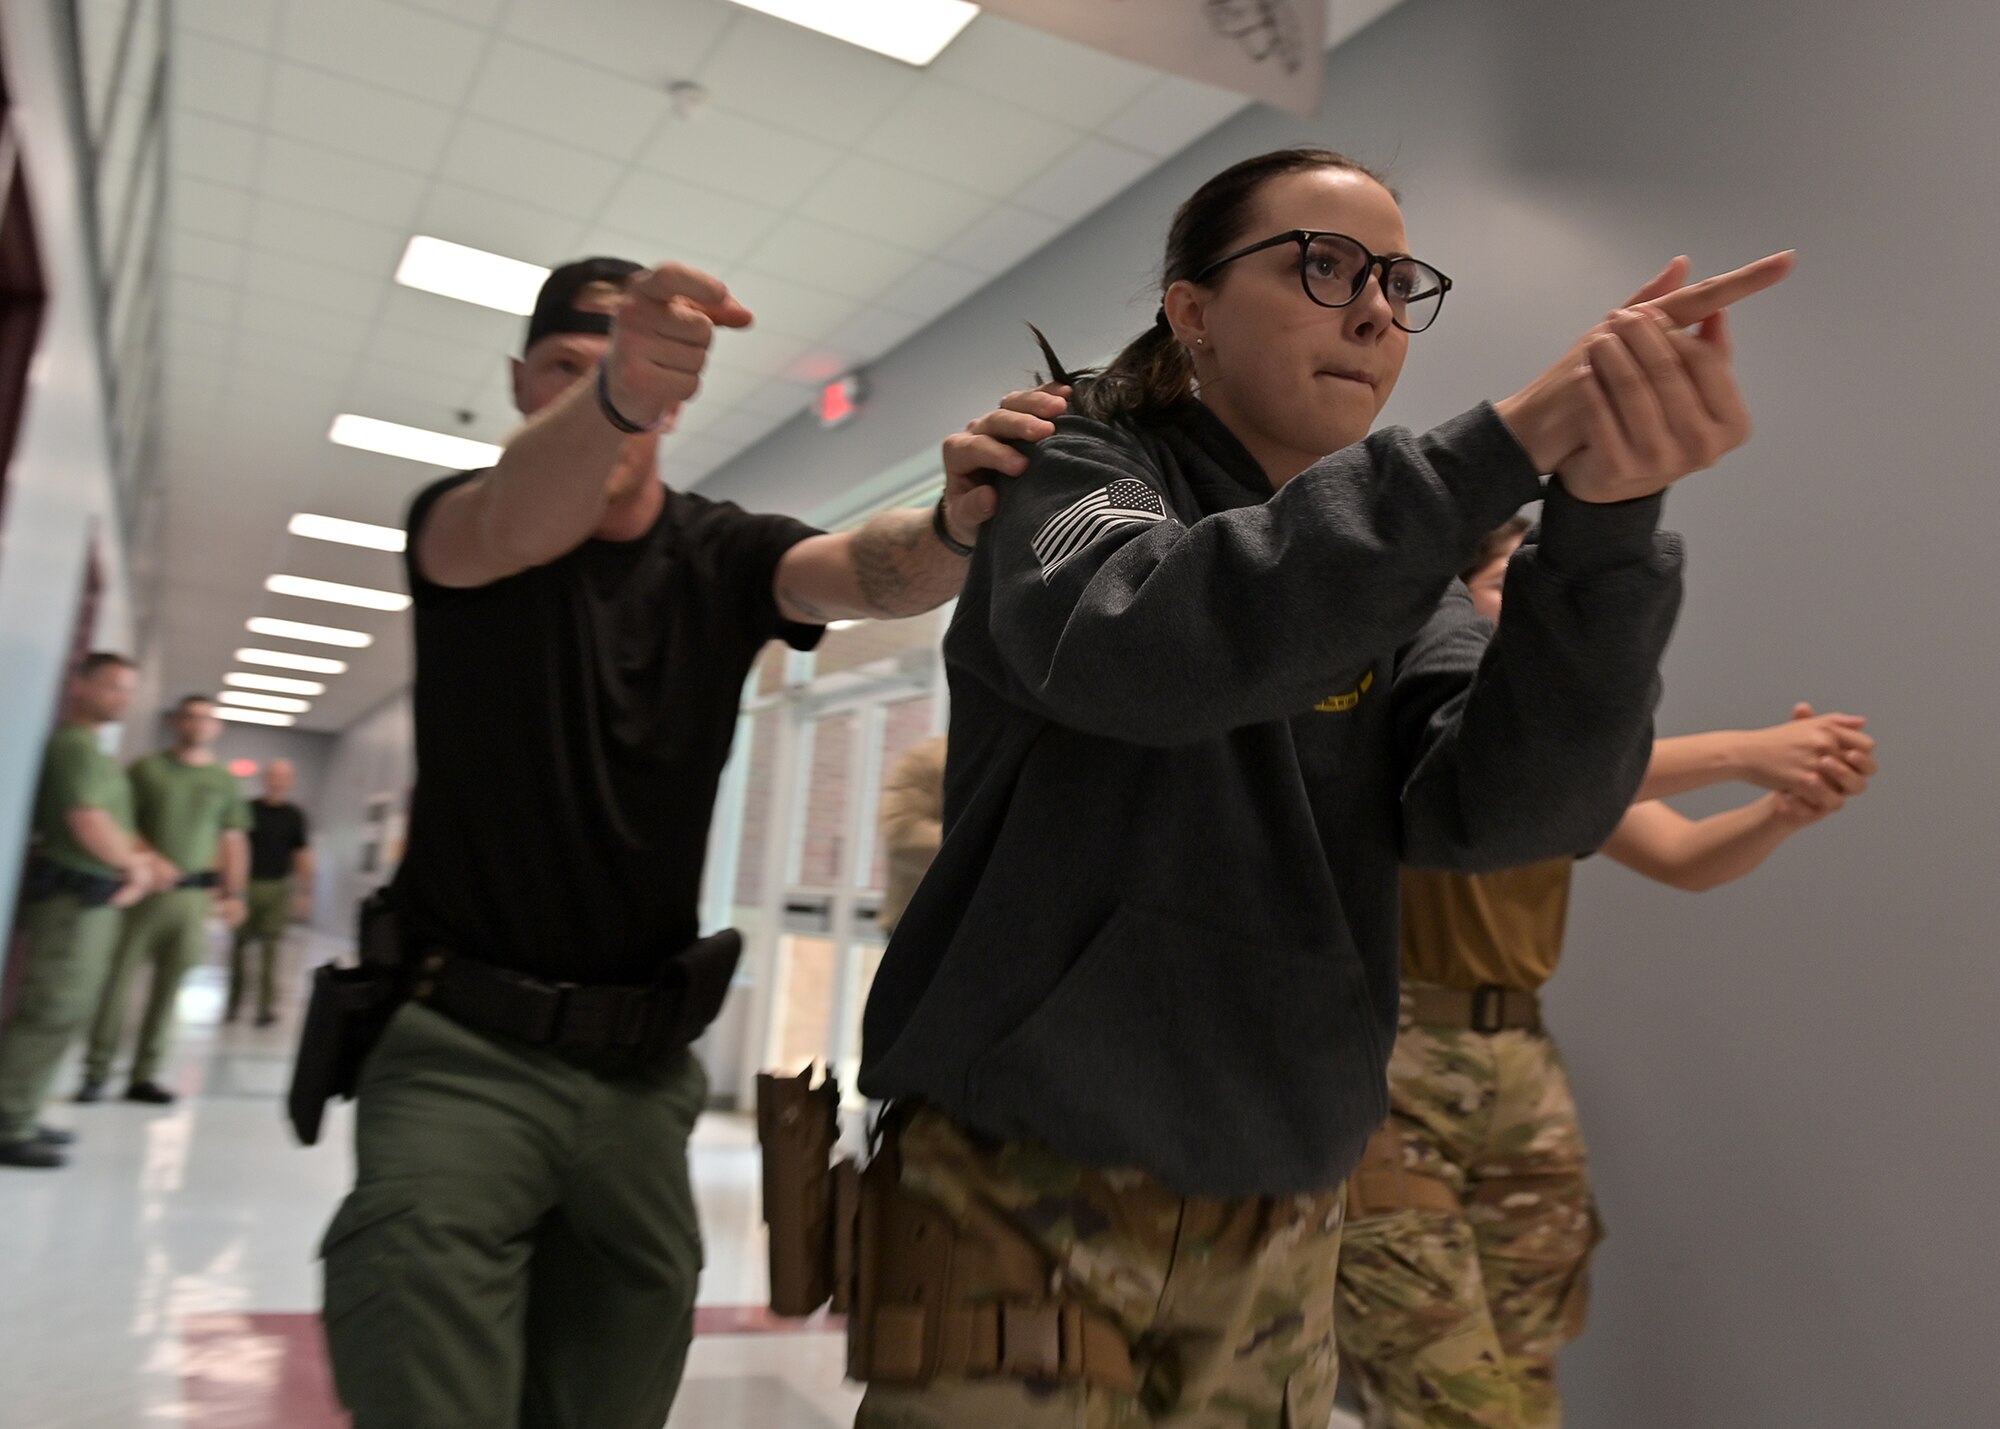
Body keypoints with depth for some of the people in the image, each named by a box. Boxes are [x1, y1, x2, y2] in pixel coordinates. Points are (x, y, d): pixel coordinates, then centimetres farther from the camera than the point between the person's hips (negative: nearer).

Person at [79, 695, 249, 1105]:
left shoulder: (226, 782, 11)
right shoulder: (146, 769, 4)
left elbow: (233, 842, 12)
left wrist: (234, 893, 4)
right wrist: (146, 859, -16)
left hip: (194, 896, 2)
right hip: (143, 888, -2)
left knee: (169, 987, 3)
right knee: (118, 978, -2)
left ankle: (144, 1075, 9)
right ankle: (96, 1072, 7)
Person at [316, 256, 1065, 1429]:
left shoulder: (725, 554, 2)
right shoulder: (455, 521, -3)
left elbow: (863, 574, -19)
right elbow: (510, 528, -29)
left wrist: (958, 526, -43)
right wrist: (611, 392, -50)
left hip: (644, 1067, 3)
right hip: (466, 1046, -2)